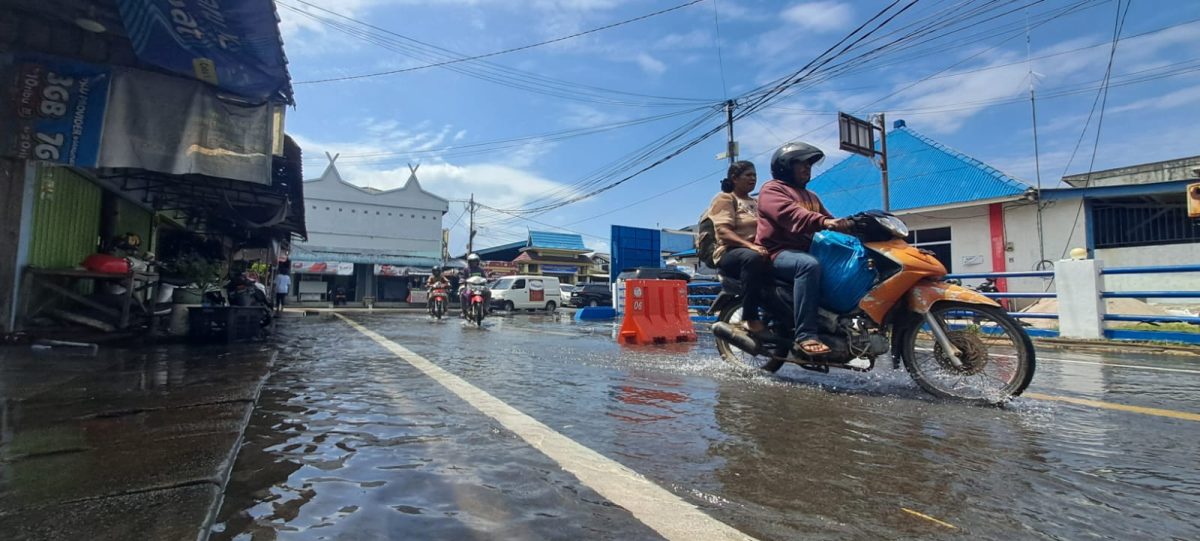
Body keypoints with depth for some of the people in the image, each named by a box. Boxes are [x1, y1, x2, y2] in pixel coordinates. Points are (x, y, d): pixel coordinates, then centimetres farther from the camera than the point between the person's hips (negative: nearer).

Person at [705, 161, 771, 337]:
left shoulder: (756, 203, 29)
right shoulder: (724, 198, 7)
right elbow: (723, 231, -9)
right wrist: (751, 245, -25)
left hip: (759, 250, 6)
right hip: (730, 252, -6)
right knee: (753, 258, -40)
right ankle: (750, 317, -33)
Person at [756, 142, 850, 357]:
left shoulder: (811, 196, 31)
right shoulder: (772, 189, 3)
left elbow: (828, 221, 23)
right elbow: (790, 214, -18)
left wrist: (849, 226, 2)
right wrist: (823, 221, -33)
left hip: (807, 251, 8)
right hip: (779, 253, -8)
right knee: (809, 265, -37)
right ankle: (805, 336, -40)